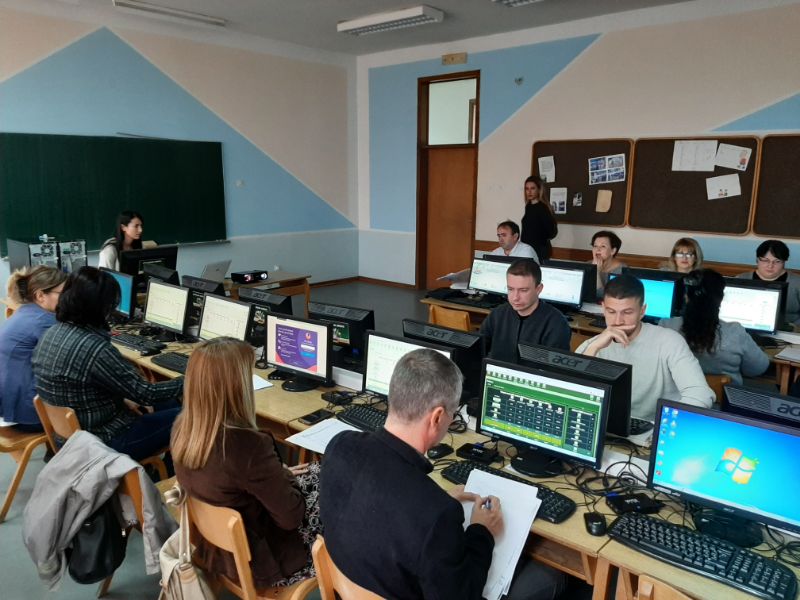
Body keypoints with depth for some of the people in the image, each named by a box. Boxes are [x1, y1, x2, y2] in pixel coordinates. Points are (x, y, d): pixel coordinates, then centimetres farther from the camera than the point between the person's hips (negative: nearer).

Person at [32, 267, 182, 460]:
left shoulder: (52, 333, -1)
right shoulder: (94, 348, -29)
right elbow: (145, 393, -21)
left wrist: (124, 400, 7)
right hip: (100, 443, -9)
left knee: (169, 405, 18)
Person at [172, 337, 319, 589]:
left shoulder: (183, 427, -12)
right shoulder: (249, 445, -36)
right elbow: (291, 517, -22)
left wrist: (278, 475, 6)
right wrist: (285, 477, -4)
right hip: (257, 561, -7)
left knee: (315, 473, 17)